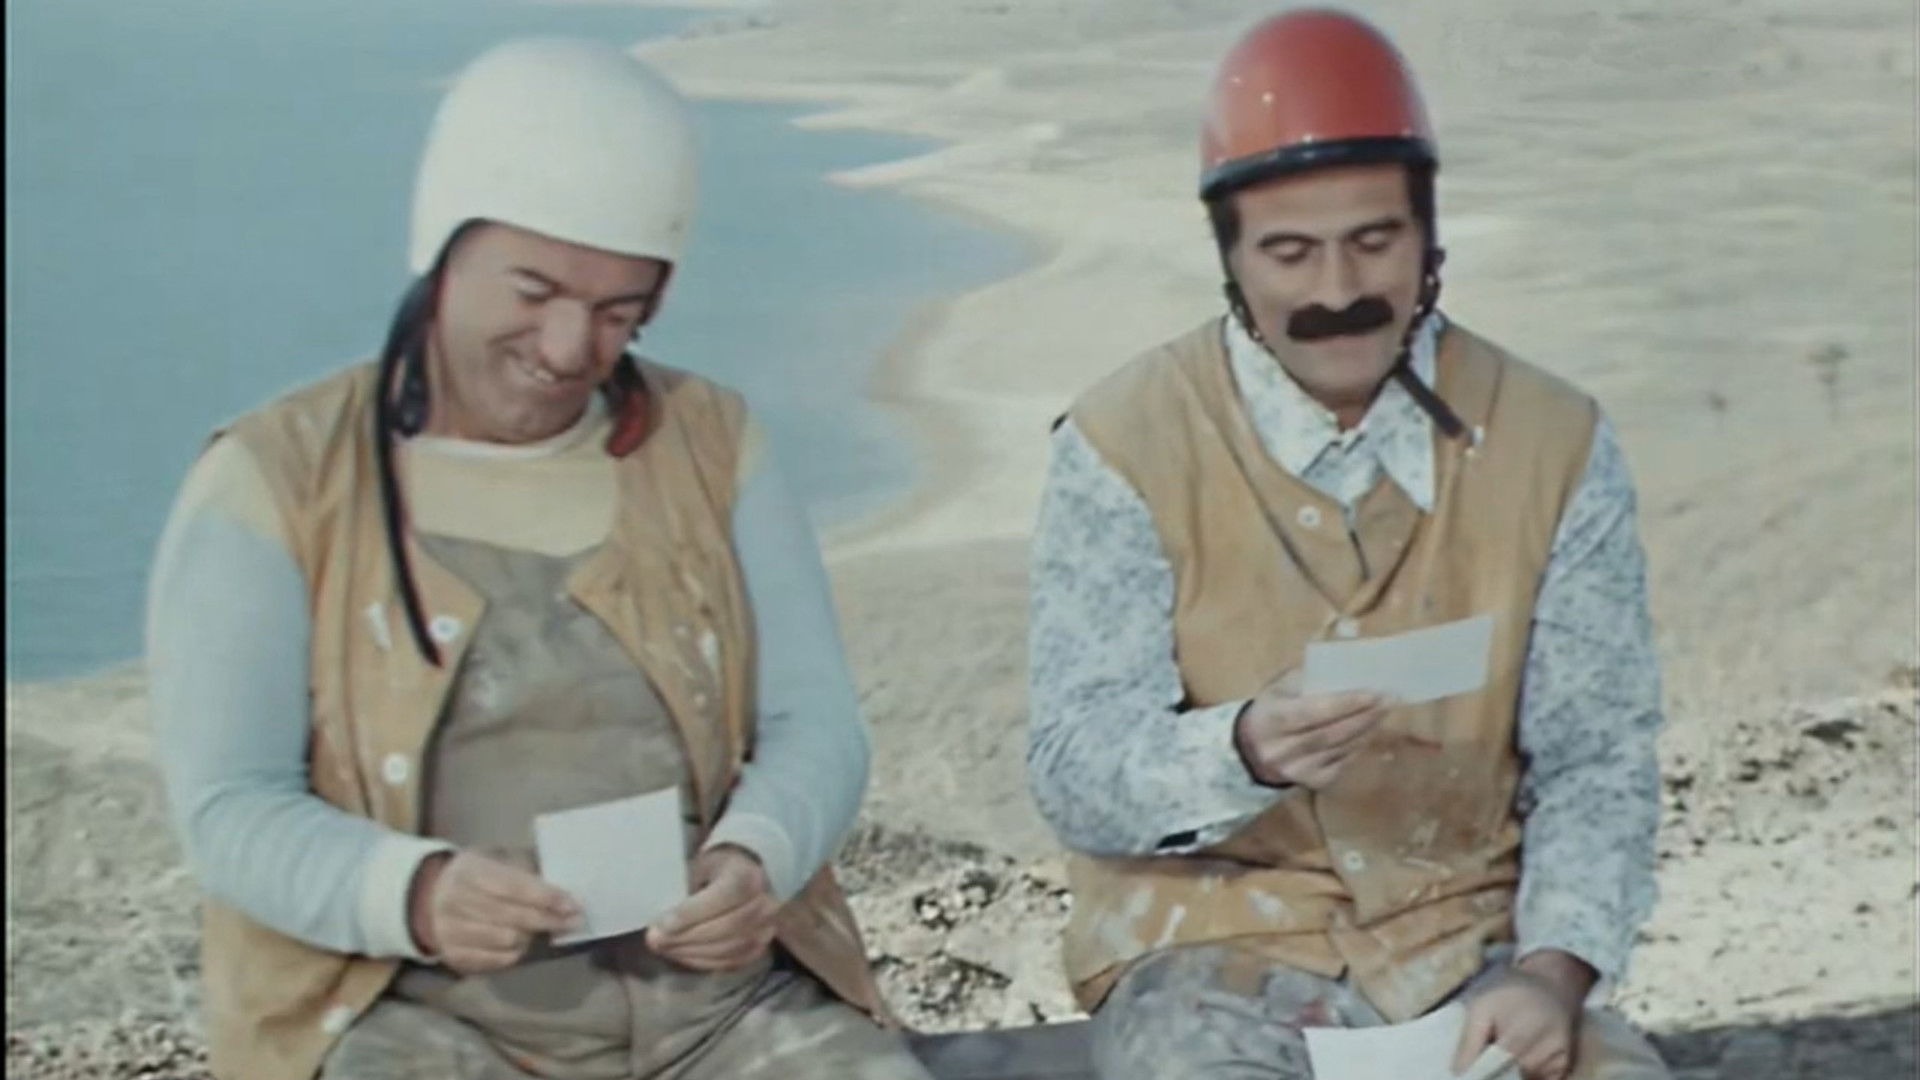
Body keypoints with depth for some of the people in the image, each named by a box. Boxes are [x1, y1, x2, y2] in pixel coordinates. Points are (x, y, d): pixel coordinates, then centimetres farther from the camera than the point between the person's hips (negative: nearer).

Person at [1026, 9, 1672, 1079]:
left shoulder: (1554, 443, 0)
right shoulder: (1128, 444, -7)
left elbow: (1595, 759, 1)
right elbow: (1077, 772, -12)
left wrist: (1552, 970, -15)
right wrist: (1244, 747, -32)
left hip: (1470, 945, 3)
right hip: (1212, 947, -2)